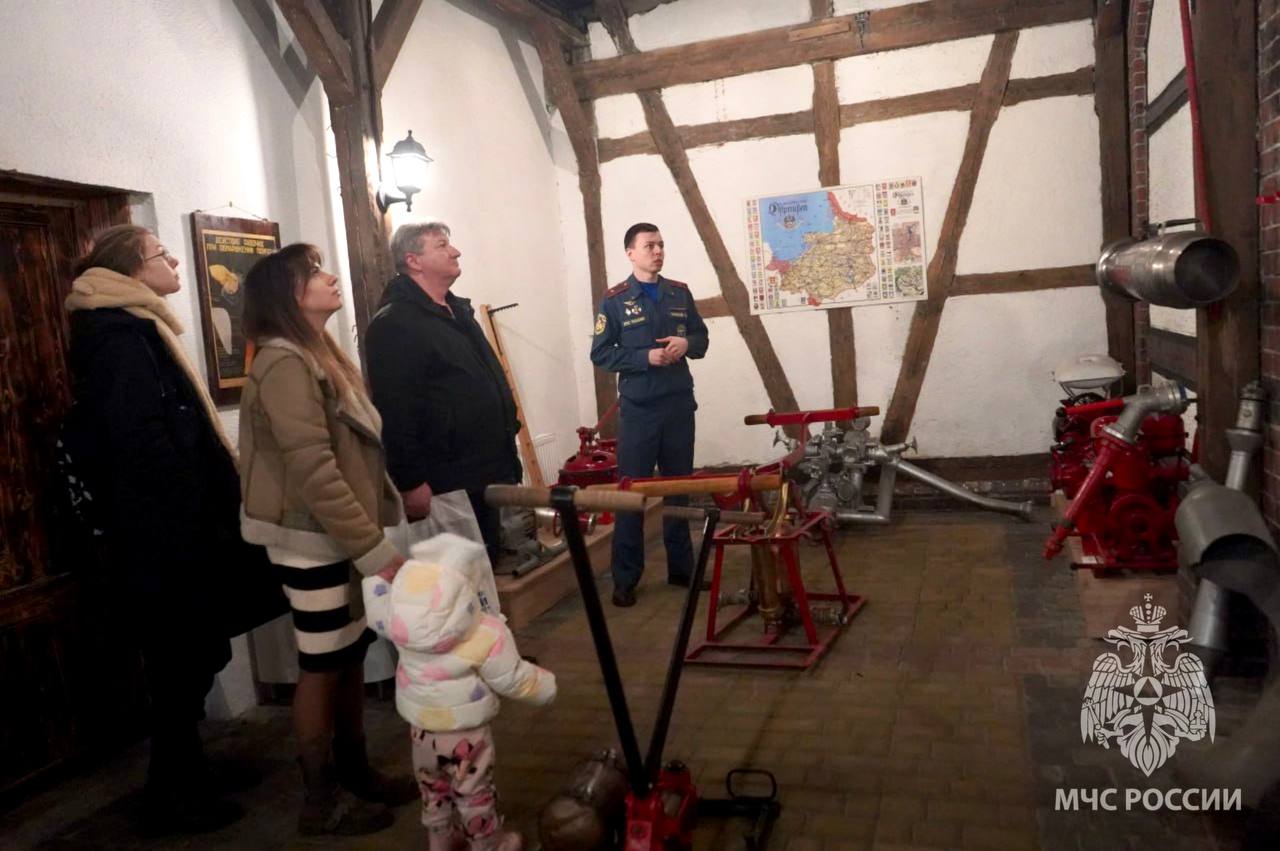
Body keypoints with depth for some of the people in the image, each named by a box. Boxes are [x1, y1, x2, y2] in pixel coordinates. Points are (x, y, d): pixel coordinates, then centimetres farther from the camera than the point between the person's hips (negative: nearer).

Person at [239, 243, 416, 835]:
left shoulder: (323, 355, 13)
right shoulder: (284, 365, -18)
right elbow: (314, 471, -25)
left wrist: (376, 531, 14)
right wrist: (375, 551, -25)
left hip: (344, 537, 8)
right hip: (314, 542, -8)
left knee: (352, 657, 16)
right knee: (322, 667, 3)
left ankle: (354, 773, 30)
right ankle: (321, 801, 19)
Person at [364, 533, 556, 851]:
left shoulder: (402, 622, -19)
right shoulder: (488, 634, -29)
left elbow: (378, 609, 4)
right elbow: (512, 680, -17)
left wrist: (378, 571, 16)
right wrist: (545, 685, 1)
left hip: (421, 729, 4)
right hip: (466, 734, -4)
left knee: (433, 787, 26)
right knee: (473, 791, 16)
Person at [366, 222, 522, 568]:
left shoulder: (458, 311, 17)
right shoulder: (393, 324, -14)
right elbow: (394, 411, -22)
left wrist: (503, 457, 22)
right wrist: (411, 482, -23)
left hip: (484, 477, 9)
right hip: (443, 487, -9)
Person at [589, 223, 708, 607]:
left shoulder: (680, 293, 8)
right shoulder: (615, 300, -4)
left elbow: (701, 337, 14)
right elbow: (600, 353, -6)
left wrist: (686, 344, -9)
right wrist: (646, 357, -17)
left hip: (680, 405, 4)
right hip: (639, 409, -4)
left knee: (679, 487, 13)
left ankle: (681, 567, 25)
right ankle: (625, 578, 8)